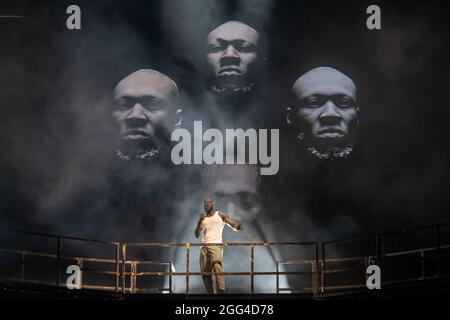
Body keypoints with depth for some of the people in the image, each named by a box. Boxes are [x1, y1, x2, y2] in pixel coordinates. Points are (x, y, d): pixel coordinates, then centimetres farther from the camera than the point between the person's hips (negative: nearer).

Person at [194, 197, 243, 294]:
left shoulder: (220, 215, 10)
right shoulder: (202, 218, 20)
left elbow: (234, 226, 3)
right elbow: (197, 235, 14)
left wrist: (238, 227, -22)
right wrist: (200, 221, -1)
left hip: (216, 245, -5)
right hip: (204, 246, 5)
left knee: (217, 266, -26)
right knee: (205, 273, 0)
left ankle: (221, 292, -35)